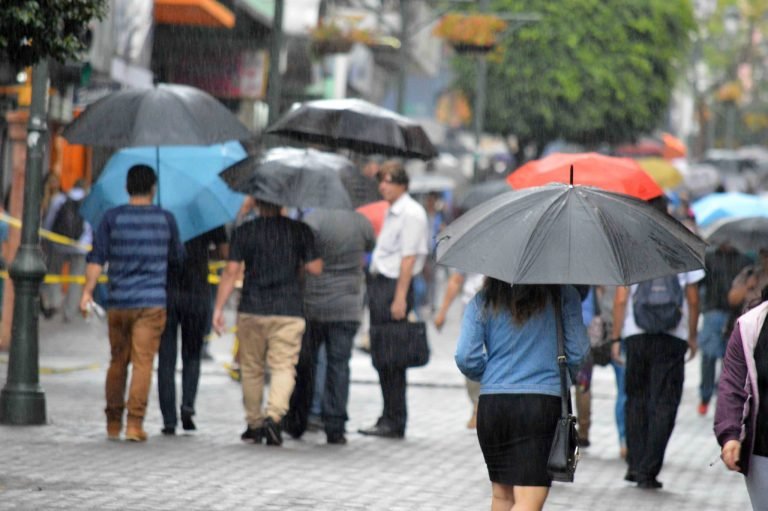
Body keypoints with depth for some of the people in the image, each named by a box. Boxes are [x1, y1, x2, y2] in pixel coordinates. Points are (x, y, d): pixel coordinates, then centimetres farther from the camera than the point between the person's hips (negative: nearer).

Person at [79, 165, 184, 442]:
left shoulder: (112, 217, 1)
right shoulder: (166, 219, 1)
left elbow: (97, 257, -7)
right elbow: (177, 257, 13)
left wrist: (87, 291, -10)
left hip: (118, 303, 2)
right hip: (151, 302, -2)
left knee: (118, 361, 14)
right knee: (143, 362, -4)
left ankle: (113, 423, 19)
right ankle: (135, 423, -13)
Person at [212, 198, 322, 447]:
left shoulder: (243, 232, 1)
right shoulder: (300, 230, 0)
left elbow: (231, 271, -4)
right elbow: (315, 268, -2)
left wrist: (218, 308, 0)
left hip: (251, 311, 1)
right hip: (288, 312, -1)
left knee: (251, 369, 13)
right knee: (283, 366, -1)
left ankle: (254, 423, 18)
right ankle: (274, 416, -23)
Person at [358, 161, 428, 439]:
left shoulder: (411, 213, -11)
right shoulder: (391, 212, 17)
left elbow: (408, 259, -16)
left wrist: (400, 298, -20)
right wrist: (373, 286, 15)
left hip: (395, 285, -9)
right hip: (378, 283, 9)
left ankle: (395, 422, -2)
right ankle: (388, 418, 16)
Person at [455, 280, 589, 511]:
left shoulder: (482, 302, 5)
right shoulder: (563, 295, 1)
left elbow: (465, 357, -3)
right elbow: (577, 353, 0)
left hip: (492, 404, 3)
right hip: (544, 402, -3)